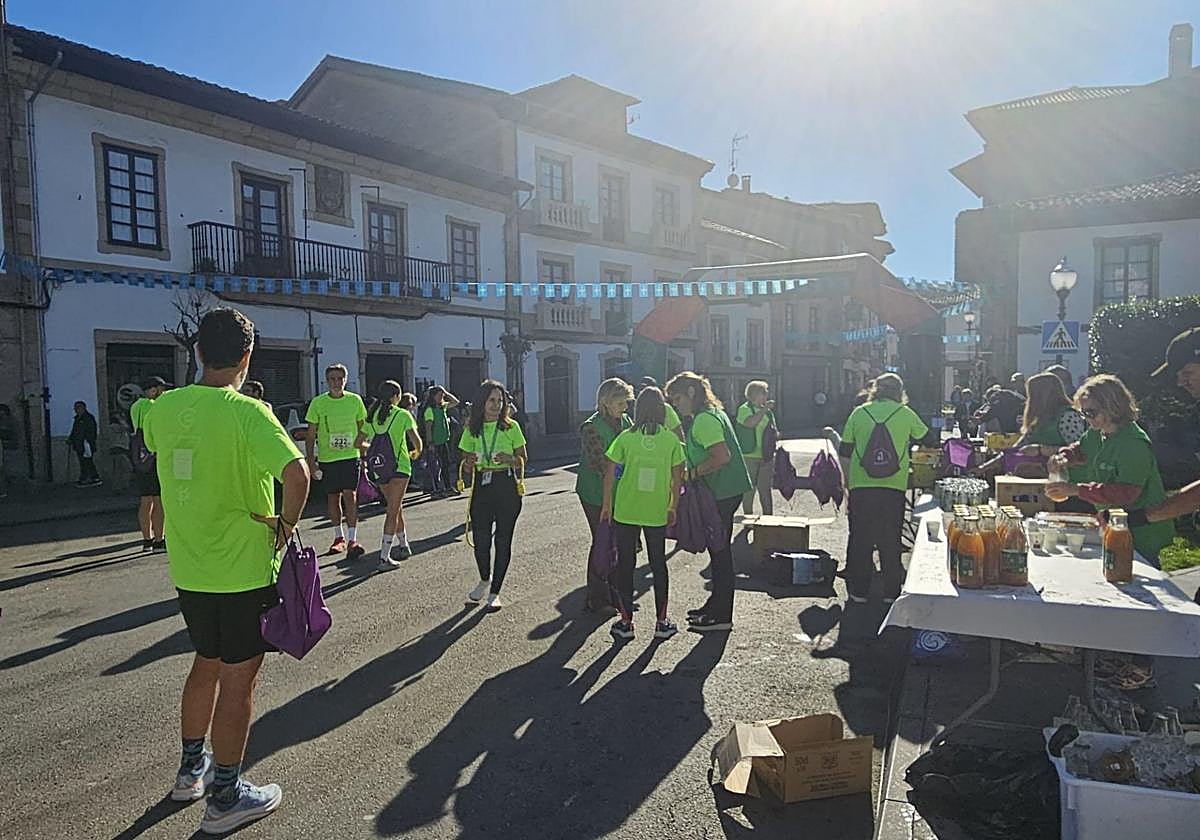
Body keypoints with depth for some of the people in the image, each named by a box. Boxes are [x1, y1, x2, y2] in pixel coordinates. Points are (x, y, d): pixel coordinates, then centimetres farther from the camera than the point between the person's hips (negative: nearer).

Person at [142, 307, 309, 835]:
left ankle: (192, 769, 41)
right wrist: (288, 522, -17)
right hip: (243, 570, -6)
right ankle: (225, 797, 20)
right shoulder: (247, 412, -20)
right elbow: (296, 472, -33)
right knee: (238, 678, 7)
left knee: (207, 663, 25)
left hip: (188, 568, 7)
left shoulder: (162, 408, 0)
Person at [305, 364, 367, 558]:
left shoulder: (355, 400, 2)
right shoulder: (317, 403, 0)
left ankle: (352, 540, -12)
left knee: (350, 494, -12)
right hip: (326, 457, 1)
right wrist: (310, 459, -2)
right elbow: (311, 434, 3)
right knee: (333, 498, 9)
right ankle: (339, 537, 24)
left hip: (350, 455, -1)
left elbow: (362, 428, 12)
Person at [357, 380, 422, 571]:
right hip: (399, 466, -5)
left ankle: (404, 546, 31)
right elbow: (416, 439, -11)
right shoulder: (403, 415, -6)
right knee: (393, 511, -3)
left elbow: (358, 444, 12)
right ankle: (384, 557, -7)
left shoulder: (372, 416, 9)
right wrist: (417, 452, 10)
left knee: (396, 508, 20)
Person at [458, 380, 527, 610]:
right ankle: (485, 580, 31)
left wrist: (509, 459, -17)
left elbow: (523, 459, 3)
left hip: (507, 488, -2)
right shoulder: (472, 429, 5)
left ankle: (494, 592, 16)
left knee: (503, 541, 2)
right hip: (482, 488, 2)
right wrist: (469, 463, -13)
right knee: (481, 540, 0)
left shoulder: (511, 426, -1)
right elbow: (466, 467, 10)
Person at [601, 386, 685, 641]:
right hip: (657, 513, 1)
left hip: (625, 511, -1)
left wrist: (607, 504, 6)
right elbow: (677, 478, -1)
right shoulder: (671, 440, -4)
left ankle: (626, 621, 15)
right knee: (658, 563, 14)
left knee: (625, 563, 10)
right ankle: (662, 622, 19)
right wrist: (673, 508, 11)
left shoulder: (626, 437, -6)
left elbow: (610, 473, -5)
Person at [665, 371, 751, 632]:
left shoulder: (704, 420, -17)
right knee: (718, 549, 18)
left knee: (720, 551, -2)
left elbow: (722, 456, -27)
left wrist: (692, 473, -18)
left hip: (722, 492, -11)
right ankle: (717, 603, 31)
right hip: (726, 490, 11)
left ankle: (722, 615, 7)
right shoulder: (713, 413, 15)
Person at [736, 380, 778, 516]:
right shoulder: (744, 409, -4)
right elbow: (750, 423, -24)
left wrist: (775, 433, 0)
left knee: (765, 489, 7)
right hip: (749, 456, -5)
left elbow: (775, 431, 22)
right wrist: (764, 409, -21)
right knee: (749, 490, 1)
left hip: (766, 456, 5)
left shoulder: (767, 411, 15)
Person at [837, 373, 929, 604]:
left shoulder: (859, 413, 5)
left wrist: (847, 481, 15)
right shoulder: (905, 414, 3)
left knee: (860, 538, 8)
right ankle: (891, 591, 16)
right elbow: (924, 435, 23)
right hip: (894, 487, 0)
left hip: (860, 485, 0)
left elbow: (845, 451, 6)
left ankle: (859, 591, 13)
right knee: (890, 541, 10)